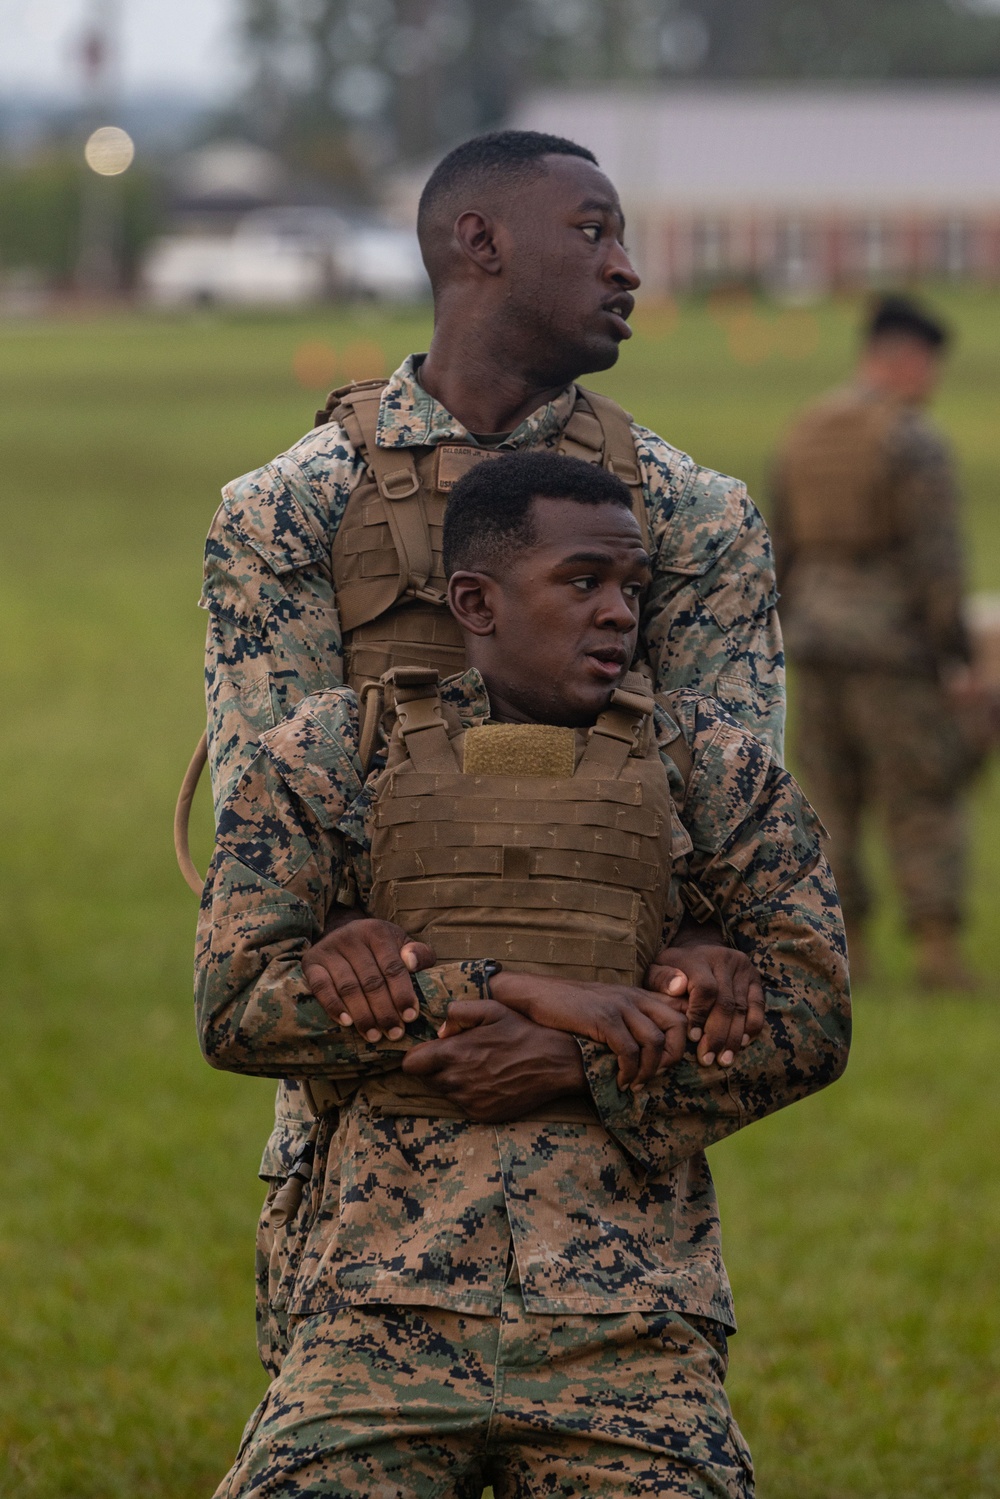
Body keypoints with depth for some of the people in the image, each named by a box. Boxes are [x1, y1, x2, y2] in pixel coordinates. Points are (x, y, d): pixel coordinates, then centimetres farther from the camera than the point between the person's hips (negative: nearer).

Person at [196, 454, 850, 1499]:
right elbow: (238, 1004, -1)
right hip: (382, 1313, -1)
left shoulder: (705, 764, 14)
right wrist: (515, 988, -9)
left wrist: (572, 1066, -7)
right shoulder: (328, 754, 11)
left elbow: (811, 1018, 6)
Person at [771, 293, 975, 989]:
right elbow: (936, 557, -17)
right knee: (925, 802, -1)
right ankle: (939, 950, -5)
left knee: (834, 798, 10)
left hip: (819, 641, 6)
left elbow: (783, 548, 13)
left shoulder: (805, 433, 10)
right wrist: (953, 655, -12)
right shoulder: (915, 442, -13)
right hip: (892, 646, -6)